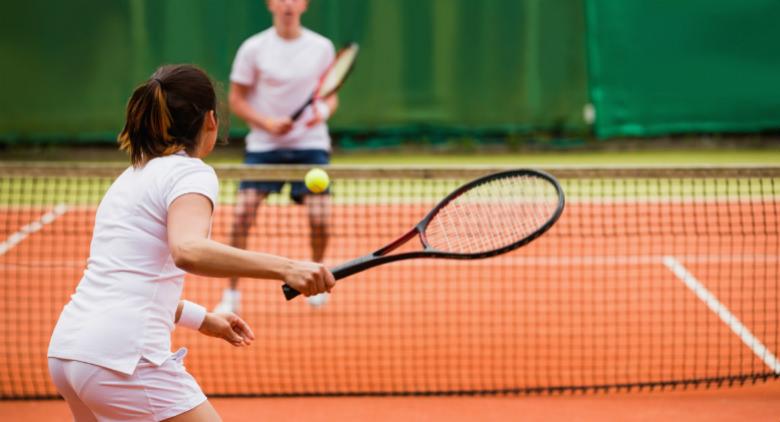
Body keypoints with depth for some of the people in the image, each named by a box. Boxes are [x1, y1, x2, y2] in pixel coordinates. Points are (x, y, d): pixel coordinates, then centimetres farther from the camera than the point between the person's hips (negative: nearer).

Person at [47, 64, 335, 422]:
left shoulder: (133, 177, 21)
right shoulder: (191, 173, -5)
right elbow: (187, 251, -27)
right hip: (124, 356, -9)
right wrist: (285, 268, -33)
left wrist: (202, 319, 33)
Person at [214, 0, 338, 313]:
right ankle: (231, 293, -1)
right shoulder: (253, 49, -3)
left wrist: (324, 111, -13)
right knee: (242, 213, -14)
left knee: (319, 217, -11)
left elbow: (330, 97, 10)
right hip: (263, 145, -1)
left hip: (310, 144, 1)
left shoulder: (322, 48, 2)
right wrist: (268, 123, -14)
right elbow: (236, 100, 1)